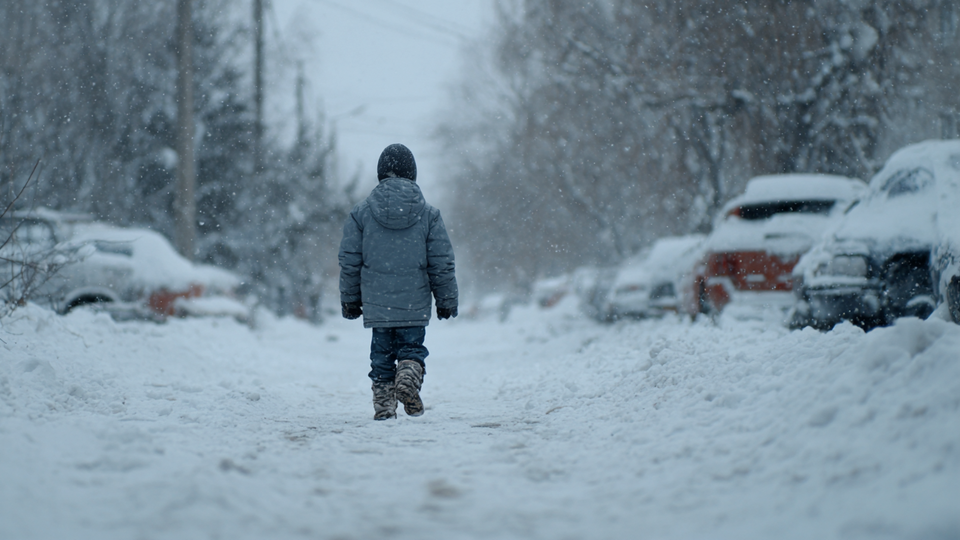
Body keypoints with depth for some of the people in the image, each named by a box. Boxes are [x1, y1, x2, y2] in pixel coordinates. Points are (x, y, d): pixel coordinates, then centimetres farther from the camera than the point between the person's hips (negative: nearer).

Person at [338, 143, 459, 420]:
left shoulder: (361, 212, 0)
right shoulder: (428, 213, -1)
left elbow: (350, 262, 3)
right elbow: (442, 263, 2)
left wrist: (350, 300, 13)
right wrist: (447, 301, 11)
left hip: (377, 303, 1)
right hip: (415, 304, -1)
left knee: (382, 352, 12)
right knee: (411, 347, 10)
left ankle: (384, 404, 9)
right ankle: (408, 377, -18)